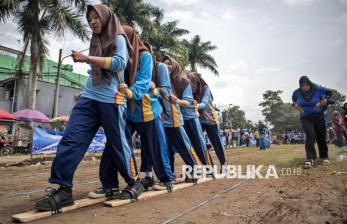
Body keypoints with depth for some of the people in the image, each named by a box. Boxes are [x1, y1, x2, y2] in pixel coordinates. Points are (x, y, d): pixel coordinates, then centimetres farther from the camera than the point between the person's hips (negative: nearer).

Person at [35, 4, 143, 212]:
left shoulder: (118, 38, 2)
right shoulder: (96, 41, 24)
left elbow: (120, 63, -16)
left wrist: (88, 58, -18)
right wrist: (86, 61, 15)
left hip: (110, 99, -7)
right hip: (89, 97, 7)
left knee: (118, 143, 0)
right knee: (70, 139, -7)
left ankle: (135, 183, 19)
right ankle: (64, 190, -4)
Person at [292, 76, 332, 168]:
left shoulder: (317, 89, -11)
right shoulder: (297, 92, -7)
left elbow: (329, 92, 5)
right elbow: (294, 100, 16)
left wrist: (323, 101, -9)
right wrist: (296, 105, -3)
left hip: (319, 116, 1)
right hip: (305, 117, -1)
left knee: (321, 137, 8)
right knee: (310, 136, -19)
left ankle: (324, 156, 28)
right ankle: (310, 158, -20)